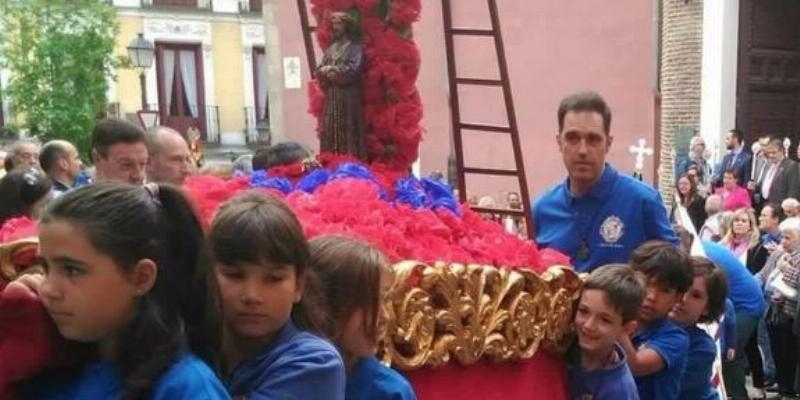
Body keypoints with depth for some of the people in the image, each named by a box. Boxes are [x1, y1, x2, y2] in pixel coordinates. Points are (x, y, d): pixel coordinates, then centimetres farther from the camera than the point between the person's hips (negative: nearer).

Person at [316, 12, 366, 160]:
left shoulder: (355, 47, 1)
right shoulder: (330, 48, 18)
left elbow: (353, 69, -13)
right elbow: (319, 71, 11)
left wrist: (330, 69, -6)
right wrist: (327, 73, -10)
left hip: (349, 96, -5)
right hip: (331, 96, 5)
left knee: (348, 131, -7)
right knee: (329, 131, 1)